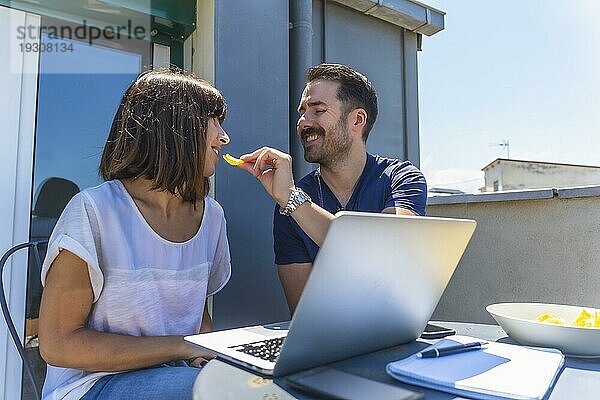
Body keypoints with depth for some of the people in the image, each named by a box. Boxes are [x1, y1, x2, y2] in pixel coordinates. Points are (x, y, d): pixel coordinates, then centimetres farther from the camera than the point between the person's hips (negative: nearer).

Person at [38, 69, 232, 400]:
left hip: (179, 373, 6)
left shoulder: (211, 215, 3)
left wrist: (211, 354, -8)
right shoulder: (95, 211, -15)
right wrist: (183, 347, -17)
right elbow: (57, 344, -14)